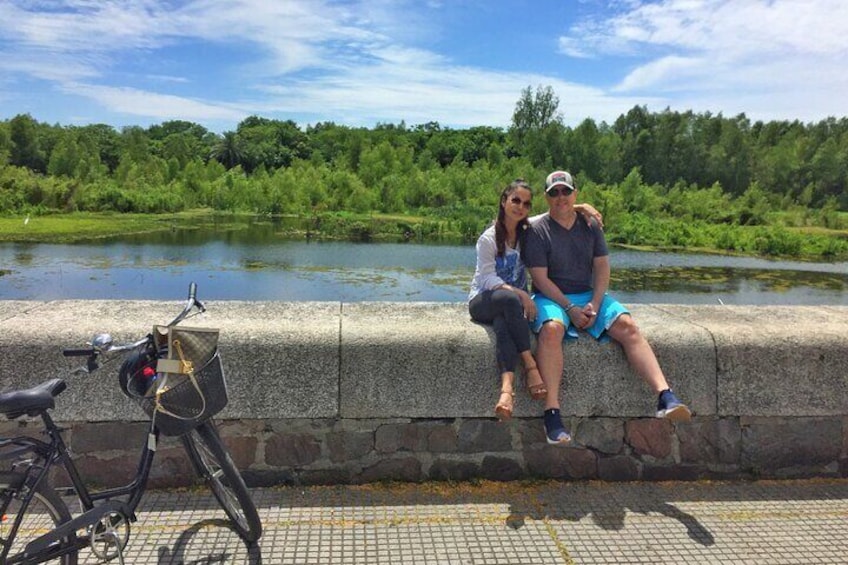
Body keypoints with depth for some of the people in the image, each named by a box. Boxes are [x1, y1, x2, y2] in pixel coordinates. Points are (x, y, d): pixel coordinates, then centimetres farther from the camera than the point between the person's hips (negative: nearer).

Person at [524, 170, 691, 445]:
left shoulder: (590, 226, 12)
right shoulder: (537, 230, -1)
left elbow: (602, 269, 8)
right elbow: (540, 278, -8)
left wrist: (594, 304, -9)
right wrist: (570, 308, -17)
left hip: (589, 295, 4)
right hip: (550, 297, -4)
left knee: (627, 325, -22)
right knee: (552, 329, -37)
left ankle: (665, 397, -31)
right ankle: (552, 412, -39)